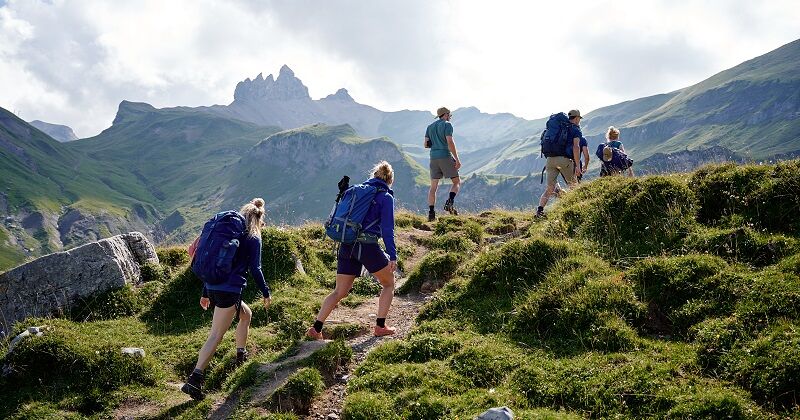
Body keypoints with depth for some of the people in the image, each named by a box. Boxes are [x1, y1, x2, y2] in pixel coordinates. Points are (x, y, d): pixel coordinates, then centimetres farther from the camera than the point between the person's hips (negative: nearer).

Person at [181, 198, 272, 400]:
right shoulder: (253, 238, -1)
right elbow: (255, 269, -5)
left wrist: (206, 293, 23)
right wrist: (266, 293, 7)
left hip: (213, 288, 8)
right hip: (229, 290, -8)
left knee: (246, 314, 28)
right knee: (215, 336, -8)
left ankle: (241, 355, 37)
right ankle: (194, 379, -15)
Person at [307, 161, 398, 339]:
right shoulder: (386, 197, -1)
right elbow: (387, 229, -9)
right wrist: (392, 256, -10)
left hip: (346, 245, 6)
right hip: (368, 246, -6)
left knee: (339, 291, 12)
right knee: (388, 283, 16)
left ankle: (316, 328, 3)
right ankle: (380, 327, 13)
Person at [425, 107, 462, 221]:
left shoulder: (430, 127, 16)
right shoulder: (447, 125, -3)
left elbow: (426, 144, 12)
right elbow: (450, 142, -14)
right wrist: (457, 159, -15)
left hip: (433, 157, 6)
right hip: (445, 156, -6)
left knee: (433, 187, 5)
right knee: (457, 182, 6)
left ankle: (431, 212, -2)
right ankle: (450, 202, -16)